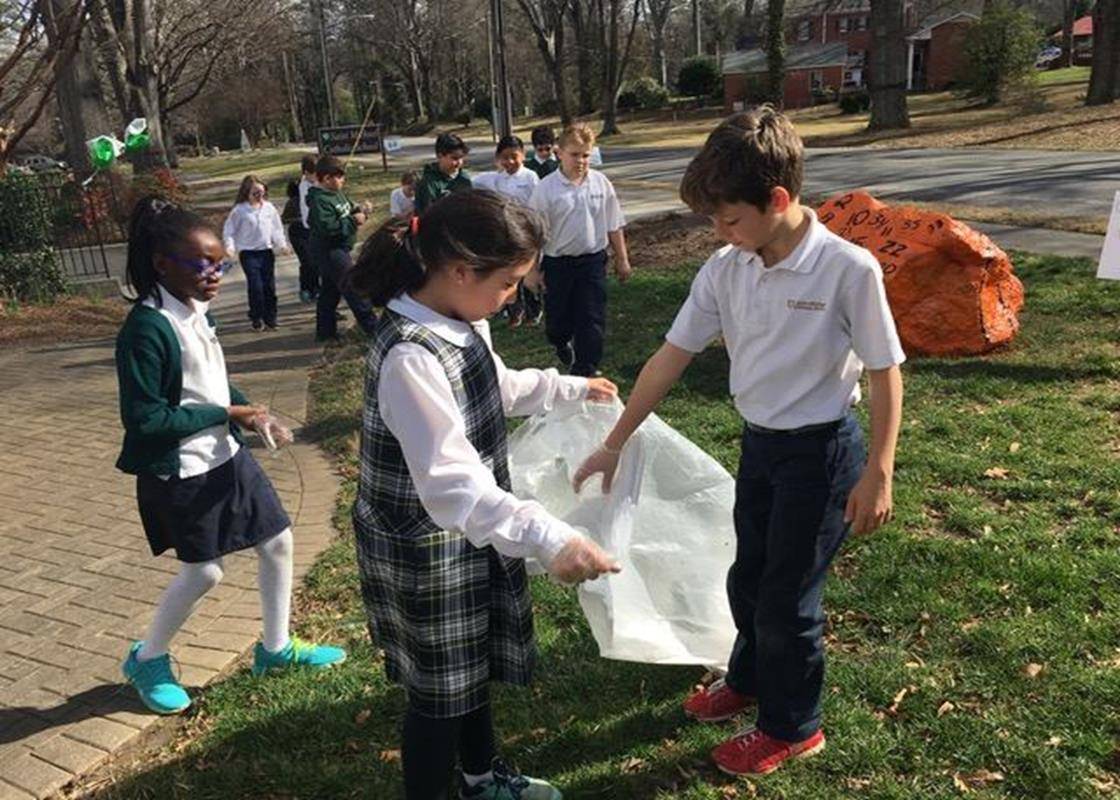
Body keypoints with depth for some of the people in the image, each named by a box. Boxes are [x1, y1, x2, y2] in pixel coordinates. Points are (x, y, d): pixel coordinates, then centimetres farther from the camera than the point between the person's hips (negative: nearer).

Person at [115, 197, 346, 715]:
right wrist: (223, 414, -19)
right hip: (181, 473, -8)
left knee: (277, 540, 11)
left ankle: (276, 648, 30)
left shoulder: (197, 312, 2)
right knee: (204, 571, 5)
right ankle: (147, 659, 31)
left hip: (227, 456, 8)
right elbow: (142, 419, -24)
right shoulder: (146, 329, -23)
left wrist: (252, 412, -2)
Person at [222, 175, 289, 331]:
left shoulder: (269, 208, 4)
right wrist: (230, 246, -14)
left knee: (269, 286, 6)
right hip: (249, 253, -4)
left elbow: (277, 229, 13)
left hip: (267, 251, 4)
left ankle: (270, 318, 16)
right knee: (255, 286, -9)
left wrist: (282, 244, 1)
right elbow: (229, 231, 0)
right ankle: (256, 318, 5)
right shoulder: (239, 210, -7)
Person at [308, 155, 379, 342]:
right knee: (353, 286, -7)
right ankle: (371, 324, -1)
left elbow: (350, 210, 23)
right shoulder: (319, 201, -19)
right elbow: (328, 227, -28)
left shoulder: (338, 194, 11)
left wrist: (359, 212, -1)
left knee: (330, 291, 14)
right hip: (329, 251, -10)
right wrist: (354, 221, -22)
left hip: (337, 250, 10)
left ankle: (325, 332, 21)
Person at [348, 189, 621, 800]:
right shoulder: (409, 356, -32)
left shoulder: (462, 323, -2)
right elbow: (451, 483, -39)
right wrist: (549, 540, -47)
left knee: (473, 665, 28)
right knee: (440, 689, 12)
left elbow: (499, 387, 20)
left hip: (469, 535, 9)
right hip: (424, 551, -9)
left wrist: (573, 388, 27)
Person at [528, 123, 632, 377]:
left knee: (592, 319, 1)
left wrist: (622, 259, 9)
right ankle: (561, 344, 47)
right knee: (557, 317, 13)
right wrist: (531, 270, -5)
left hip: (593, 260, 1)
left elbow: (614, 225, 7)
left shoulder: (601, 182, -1)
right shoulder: (546, 189, -9)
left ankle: (584, 370, 12)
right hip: (558, 263, -1)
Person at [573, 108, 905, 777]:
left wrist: (878, 475, -13)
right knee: (747, 581, 21)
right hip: (759, 444, 6)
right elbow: (673, 356, -1)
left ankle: (793, 727, 31)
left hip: (822, 451, -6)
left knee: (787, 596, 6)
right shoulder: (725, 270, -5)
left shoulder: (848, 269, -21)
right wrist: (615, 443, 1)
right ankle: (750, 679, 50)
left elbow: (886, 373, -13)